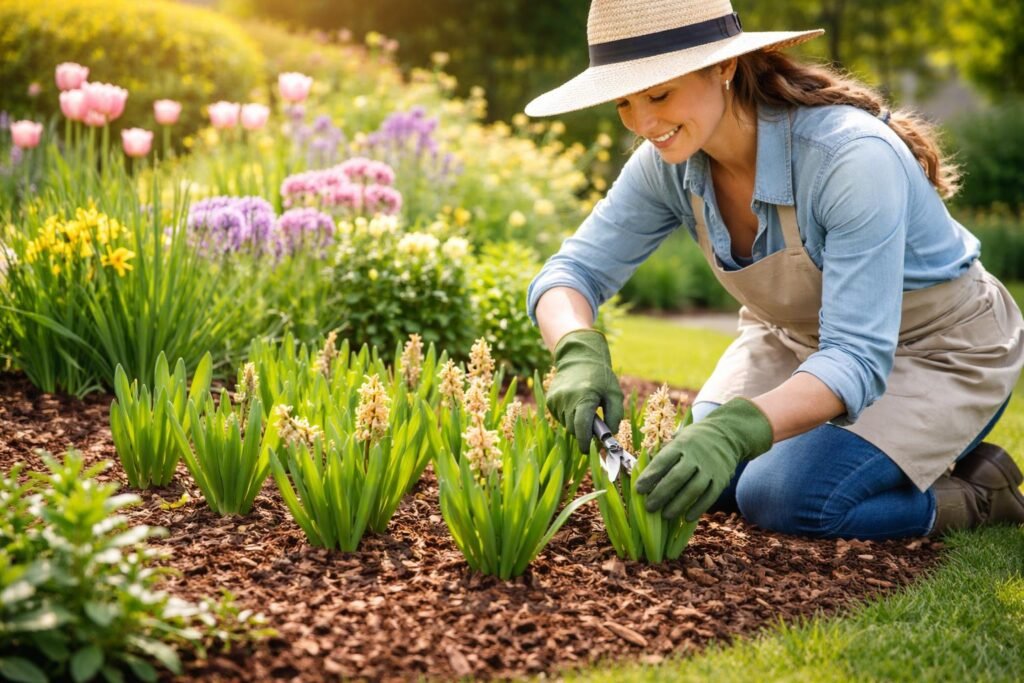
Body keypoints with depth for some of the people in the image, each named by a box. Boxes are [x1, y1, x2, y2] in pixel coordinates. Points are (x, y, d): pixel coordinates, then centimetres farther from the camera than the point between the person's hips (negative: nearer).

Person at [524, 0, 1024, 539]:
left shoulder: (852, 157, -35)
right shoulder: (670, 163, -16)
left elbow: (858, 359, -38)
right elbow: (572, 271, -14)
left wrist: (736, 429, -54)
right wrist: (579, 354, -37)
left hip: (939, 351, -6)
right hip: (801, 338, 7)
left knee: (786, 499, -25)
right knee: (698, 481, -7)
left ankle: (980, 491, 1)